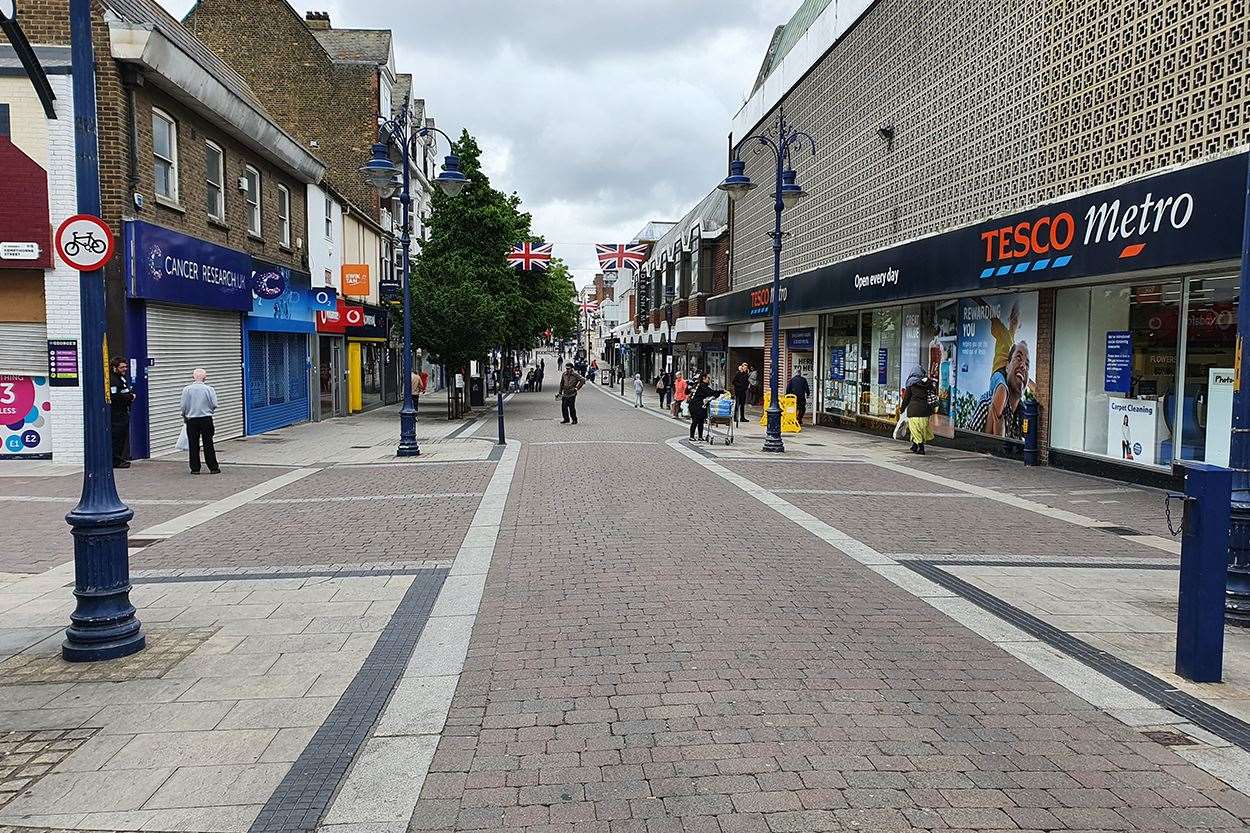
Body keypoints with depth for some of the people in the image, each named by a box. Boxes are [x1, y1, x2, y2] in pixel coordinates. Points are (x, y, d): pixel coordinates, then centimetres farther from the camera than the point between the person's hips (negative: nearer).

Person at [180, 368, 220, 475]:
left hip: (191, 420, 0)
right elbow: (214, 405, -6)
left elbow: (184, 406, -3)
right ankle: (213, 467, 7)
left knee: (193, 445, 7)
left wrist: (185, 417, 15)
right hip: (206, 419, 0)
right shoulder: (209, 389, -7)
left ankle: (195, 468, 9)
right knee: (208, 444, 5)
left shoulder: (187, 389, -5)